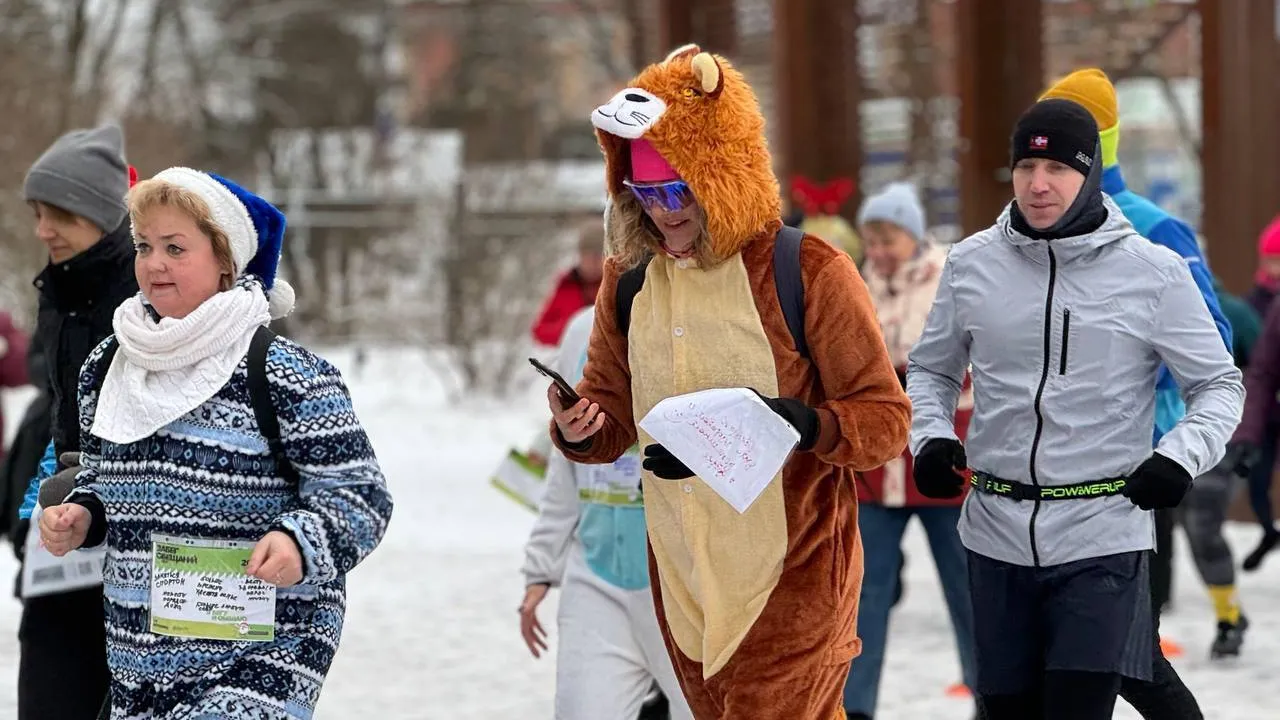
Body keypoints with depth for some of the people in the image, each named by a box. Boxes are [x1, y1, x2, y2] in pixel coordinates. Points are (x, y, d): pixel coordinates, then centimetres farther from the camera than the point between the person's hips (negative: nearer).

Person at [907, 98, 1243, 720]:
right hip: (997, 534, 4)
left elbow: (1219, 384, 4)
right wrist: (931, 437, -1)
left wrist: (1180, 457, -14)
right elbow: (931, 370, 18)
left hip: (1103, 536, -4)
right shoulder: (972, 264, 3)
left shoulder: (1152, 271, -5)